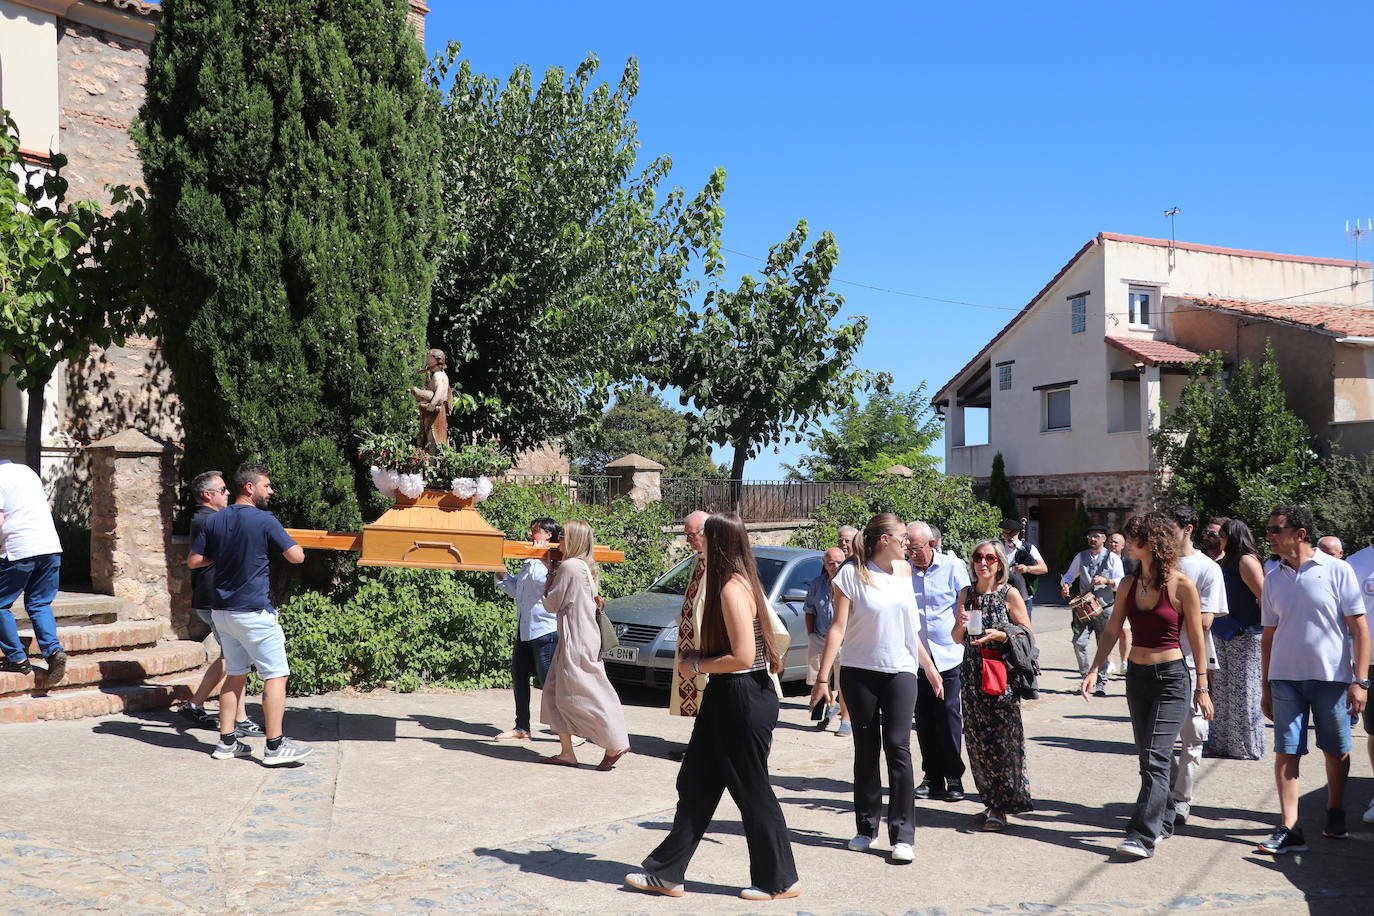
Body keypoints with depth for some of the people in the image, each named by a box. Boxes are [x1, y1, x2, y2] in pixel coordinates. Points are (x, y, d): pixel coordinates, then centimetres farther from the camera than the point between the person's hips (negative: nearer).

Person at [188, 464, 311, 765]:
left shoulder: (214, 521, 7)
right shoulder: (264, 520, -12)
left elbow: (193, 561, 11)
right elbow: (297, 556, -11)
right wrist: (282, 543, 9)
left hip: (222, 610, 7)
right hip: (254, 612, -7)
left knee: (235, 674, 17)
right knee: (275, 675, -1)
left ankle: (227, 741, 19)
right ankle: (276, 746, -1)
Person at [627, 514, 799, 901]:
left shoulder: (732, 587, -20)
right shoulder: (740, 582, 10)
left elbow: (743, 657, -25)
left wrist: (697, 665, -10)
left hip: (743, 702, -10)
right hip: (726, 699, 10)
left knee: (751, 790, 4)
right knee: (696, 785, 13)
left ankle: (779, 880, 19)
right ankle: (666, 873, 21)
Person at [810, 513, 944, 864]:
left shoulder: (904, 571, 9)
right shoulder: (852, 574, -6)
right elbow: (838, 627, -8)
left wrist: (928, 667, 21)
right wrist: (823, 677, -13)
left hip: (900, 671, 2)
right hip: (860, 672, -2)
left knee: (898, 748, -6)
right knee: (866, 750, 7)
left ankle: (903, 835, -3)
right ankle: (866, 828, 19)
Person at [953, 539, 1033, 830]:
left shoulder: (1009, 594, -4)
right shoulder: (966, 594, 9)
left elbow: (1027, 633, -2)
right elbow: (957, 639, 13)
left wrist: (999, 635, -16)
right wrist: (961, 625, -8)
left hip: (1002, 673, -5)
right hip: (972, 673, 5)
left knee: (1001, 739, -5)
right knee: (977, 738, 6)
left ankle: (1002, 807, 2)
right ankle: (991, 800, 18)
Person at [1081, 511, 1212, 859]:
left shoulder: (1182, 586, -10)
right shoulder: (1129, 584, 5)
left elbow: (1197, 639, -5)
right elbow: (1112, 631, 7)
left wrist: (1202, 687, -5)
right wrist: (1094, 670, -2)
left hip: (1171, 677, -6)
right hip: (1136, 675, 6)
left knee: (1156, 757, -11)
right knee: (1147, 755, 14)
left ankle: (1143, 836, -13)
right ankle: (1163, 820, 29)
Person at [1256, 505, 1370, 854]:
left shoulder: (1336, 570, -5)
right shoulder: (1273, 578, 7)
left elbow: (1359, 628, -5)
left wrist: (1360, 681, -11)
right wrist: (1266, 687, 12)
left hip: (1331, 677, -2)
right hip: (1286, 678, 3)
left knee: (1336, 751, 11)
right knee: (1286, 752, -3)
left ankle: (1335, 813, 32)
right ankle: (1289, 828, -2)